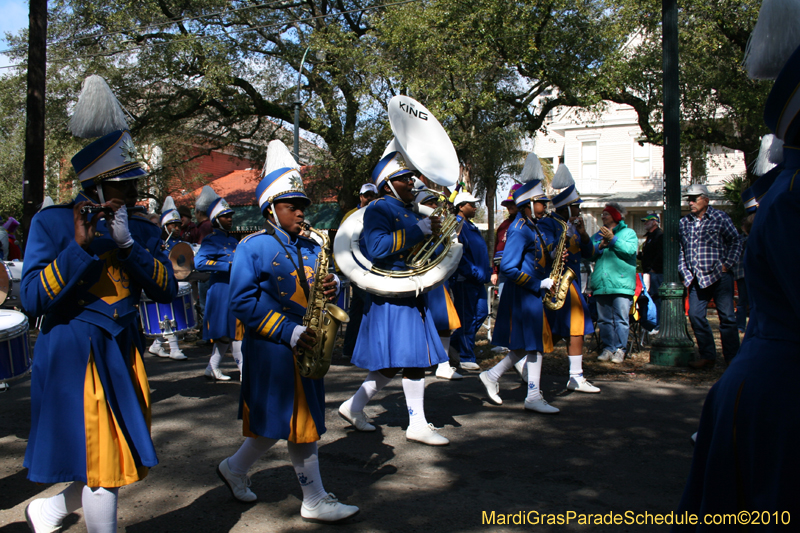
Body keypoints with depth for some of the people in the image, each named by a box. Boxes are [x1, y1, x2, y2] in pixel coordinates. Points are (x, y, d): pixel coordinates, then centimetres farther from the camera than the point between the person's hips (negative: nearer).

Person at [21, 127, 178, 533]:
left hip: (123, 352, 6)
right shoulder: (52, 222, -7)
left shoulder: (142, 231, 7)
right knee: (102, 466, -2)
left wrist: (128, 243, -17)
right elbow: (32, 300, -15)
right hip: (73, 357, -6)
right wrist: (79, 246, -23)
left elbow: (167, 291, -6)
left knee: (130, 463, 15)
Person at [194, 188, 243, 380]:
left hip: (236, 289, 8)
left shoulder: (233, 240, 17)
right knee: (234, 330, -5)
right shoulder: (211, 241, -7)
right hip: (222, 290, -8)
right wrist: (228, 266, -25)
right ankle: (244, 370, 0)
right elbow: (199, 263, -21)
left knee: (228, 332, 12)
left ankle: (213, 368, 24)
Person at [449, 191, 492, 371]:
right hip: (464, 280, -10)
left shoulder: (472, 226, 19)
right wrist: (475, 273, -21)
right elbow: (458, 254, -20)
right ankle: (467, 358, 6)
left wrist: (486, 272, 13)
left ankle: (454, 343, 26)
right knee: (466, 318, -2)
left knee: (481, 312, 12)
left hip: (477, 280, 10)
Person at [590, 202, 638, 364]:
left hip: (621, 283, -5)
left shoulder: (628, 232, 7)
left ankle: (620, 349, -2)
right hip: (601, 285, 5)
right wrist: (599, 246, -8)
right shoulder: (597, 235, 20)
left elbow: (631, 249, -12)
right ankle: (608, 348, 12)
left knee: (621, 318, -6)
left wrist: (613, 239, -17)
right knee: (604, 320, 6)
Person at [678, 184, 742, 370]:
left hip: (720, 277, -4)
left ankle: (732, 358, 7)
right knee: (695, 315, -1)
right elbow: (680, 250, 15)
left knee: (727, 316, -1)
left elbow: (736, 242, 2)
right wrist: (684, 272, 6)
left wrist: (727, 265, -7)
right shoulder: (684, 223, 11)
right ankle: (707, 356, 10)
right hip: (697, 279, 4)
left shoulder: (720, 218, 0)